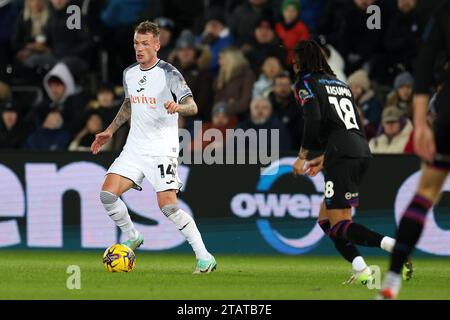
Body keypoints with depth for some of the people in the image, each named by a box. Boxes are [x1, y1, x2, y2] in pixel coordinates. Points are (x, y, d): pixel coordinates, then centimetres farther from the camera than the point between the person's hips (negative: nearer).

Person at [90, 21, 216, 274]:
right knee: (107, 194, -8)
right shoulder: (129, 73, 10)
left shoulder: (168, 73, -11)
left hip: (162, 149, -6)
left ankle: (204, 257, -8)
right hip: (134, 147, 6)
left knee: (168, 205, -18)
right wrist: (110, 131, 27)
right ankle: (132, 238, 17)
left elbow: (192, 106, -18)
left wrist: (178, 106, -39)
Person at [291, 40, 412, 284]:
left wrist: (302, 156, -4)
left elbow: (314, 120, -13)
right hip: (362, 151, 8)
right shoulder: (339, 83, 26)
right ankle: (361, 270, -2)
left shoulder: (306, 83, 3)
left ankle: (392, 245, -32)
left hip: (341, 156, -8)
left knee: (338, 226, -9)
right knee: (325, 219, 15)